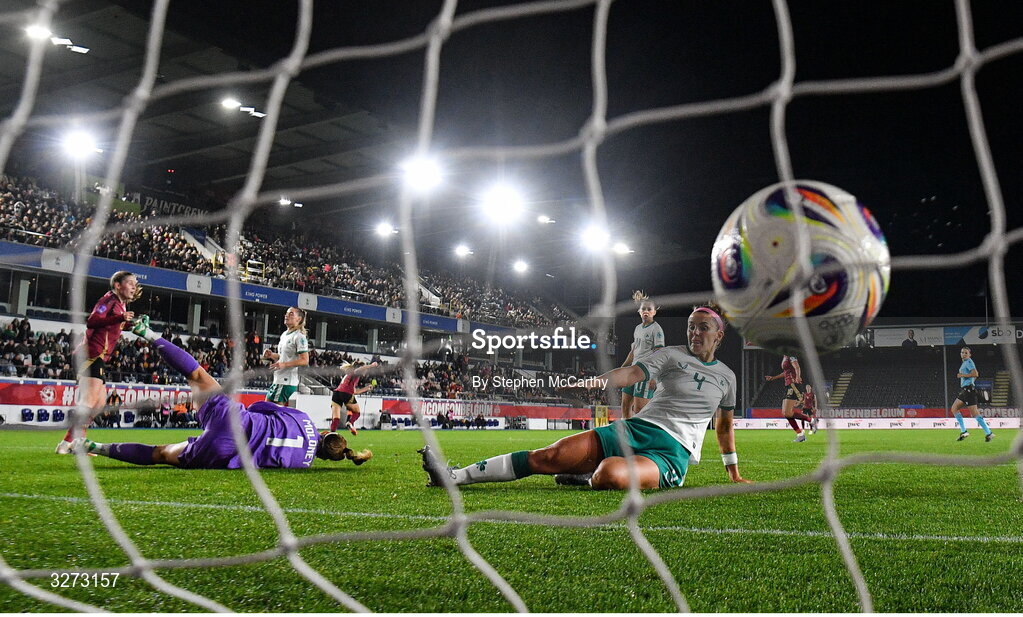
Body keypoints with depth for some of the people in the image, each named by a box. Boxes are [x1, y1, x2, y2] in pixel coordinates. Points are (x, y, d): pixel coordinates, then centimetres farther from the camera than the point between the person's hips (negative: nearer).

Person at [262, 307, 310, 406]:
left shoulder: (299, 337, -11)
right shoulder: (284, 335, 17)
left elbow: (305, 361, -17)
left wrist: (284, 364, -24)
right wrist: (271, 355, 8)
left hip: (287, 382, -10)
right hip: (277, 379, 10)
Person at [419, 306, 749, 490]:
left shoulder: (726, 377, 16)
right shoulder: (672, 355, 11)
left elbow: (725, 426, 29)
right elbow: (630, 373, -4)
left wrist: (734, 474, 31)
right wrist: (595, 381, -23)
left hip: (672, 452, -1)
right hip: (635, 428, 2)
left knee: (610, 475, -39)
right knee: (549, 457, -17)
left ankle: (588, 480, -3)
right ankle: (455, 476, -17)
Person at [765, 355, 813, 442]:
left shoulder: (791, 357, -9)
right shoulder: (784, 358, 19)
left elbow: (797, 367, -27)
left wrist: (798, 376, -47)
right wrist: (773, 377, 43)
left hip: (793, 385, -10)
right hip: (788, 387, 10)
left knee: (787, 413, -15)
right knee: (784, 413, 7)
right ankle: (800, 434, 8)